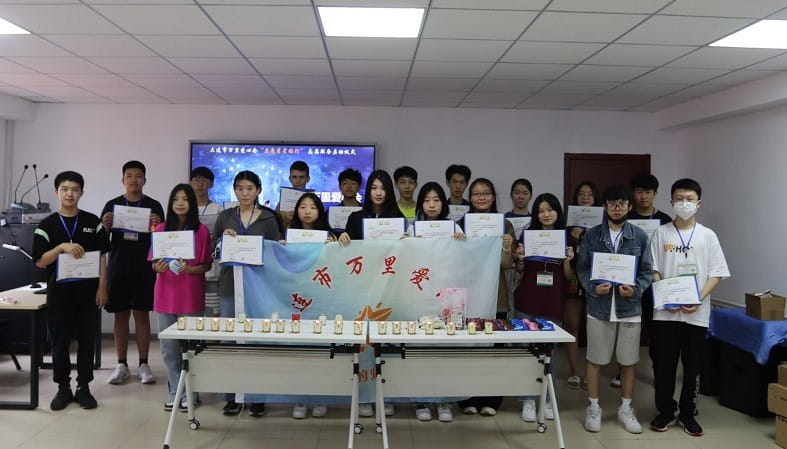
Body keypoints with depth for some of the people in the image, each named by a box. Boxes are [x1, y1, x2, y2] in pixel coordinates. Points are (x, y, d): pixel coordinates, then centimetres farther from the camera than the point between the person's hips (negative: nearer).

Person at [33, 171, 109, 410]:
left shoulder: (93, 222, 3)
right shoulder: (47, 225, 2)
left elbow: (102, 256, 4)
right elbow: (40, 261, -3)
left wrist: (102, 287, -2)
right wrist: (62, 248, -19)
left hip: (88, 291, 0)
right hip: (59, 292, 0)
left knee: (86, 340, 6)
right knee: (60, 342, 6)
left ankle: (83, 388, 18)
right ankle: (63, 388, 20)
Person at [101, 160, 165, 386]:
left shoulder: (154, 206, 4)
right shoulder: (112, 205, 7)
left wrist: (157, 226, -18)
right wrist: (105, 225, -13)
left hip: (144, 269, -1)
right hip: (118, 267, 1)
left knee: (142, 315, 3)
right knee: (121, 315, 7)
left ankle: (143, 365, 11)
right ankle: (122, 365, 16)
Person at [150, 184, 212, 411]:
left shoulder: (201, 230, -2)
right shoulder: (161, 229, 5)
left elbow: (206, 265, -1)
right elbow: (153, 263, 9)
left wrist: (189, 269, -19)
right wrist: (158, 267, -13)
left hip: (191, 295, -3)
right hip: (165, 294, 3)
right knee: (169, 347, 8)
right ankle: (174, 391, 21)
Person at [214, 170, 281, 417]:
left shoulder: (268, 218, 4)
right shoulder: (225, 216, 8)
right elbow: (213, 251, 9)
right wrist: (223, 238, -8)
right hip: (230, 285, 2)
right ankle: (232, 397, 17)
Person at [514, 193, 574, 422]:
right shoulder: (527, 235, 1)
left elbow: (569, 276, 6)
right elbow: (519, 270, 7)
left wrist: (568, 260, -13)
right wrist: (520, 259, -13)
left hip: (553, 303, 1)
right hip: (527, 301, 0)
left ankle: (547, 399, 22)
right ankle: (528, 399, 15)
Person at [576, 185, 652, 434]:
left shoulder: (640, 236, 3)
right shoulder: (591, 235, 1)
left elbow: (647, 271, 3)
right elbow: (582, 268, 1)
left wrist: (636, 289, -14)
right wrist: (593, 287, -16)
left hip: (630, 307, 1)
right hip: (599, 306, -1)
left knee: (628, 361, 11)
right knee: (595, 360, 7)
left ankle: (626, 409, 27)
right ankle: (593, 408, 22)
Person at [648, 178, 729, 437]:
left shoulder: (708, 236, 3)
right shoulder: (661, 233, 2)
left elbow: (717, 274, 1)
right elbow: (653, 271, 1)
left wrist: (699, 299, -13)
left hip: (697, 314, 1)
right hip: (665, 312, 0)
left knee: (692, 367, 9)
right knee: (663, 365, 5)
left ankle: (687, 414, 24)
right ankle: (666, 411, 22)